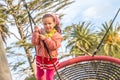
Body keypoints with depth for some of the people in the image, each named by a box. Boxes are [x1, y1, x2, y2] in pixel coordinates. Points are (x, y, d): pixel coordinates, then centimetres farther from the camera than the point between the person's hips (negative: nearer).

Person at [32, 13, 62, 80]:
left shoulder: (56, 35, -15)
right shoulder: (41, 32, -5)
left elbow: (54, 46, -27)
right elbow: (35, 42, -13)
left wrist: (46, 39, -32)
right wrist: (36, 32, -25)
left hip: (51, 60, -4)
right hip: (40, 58, 4)